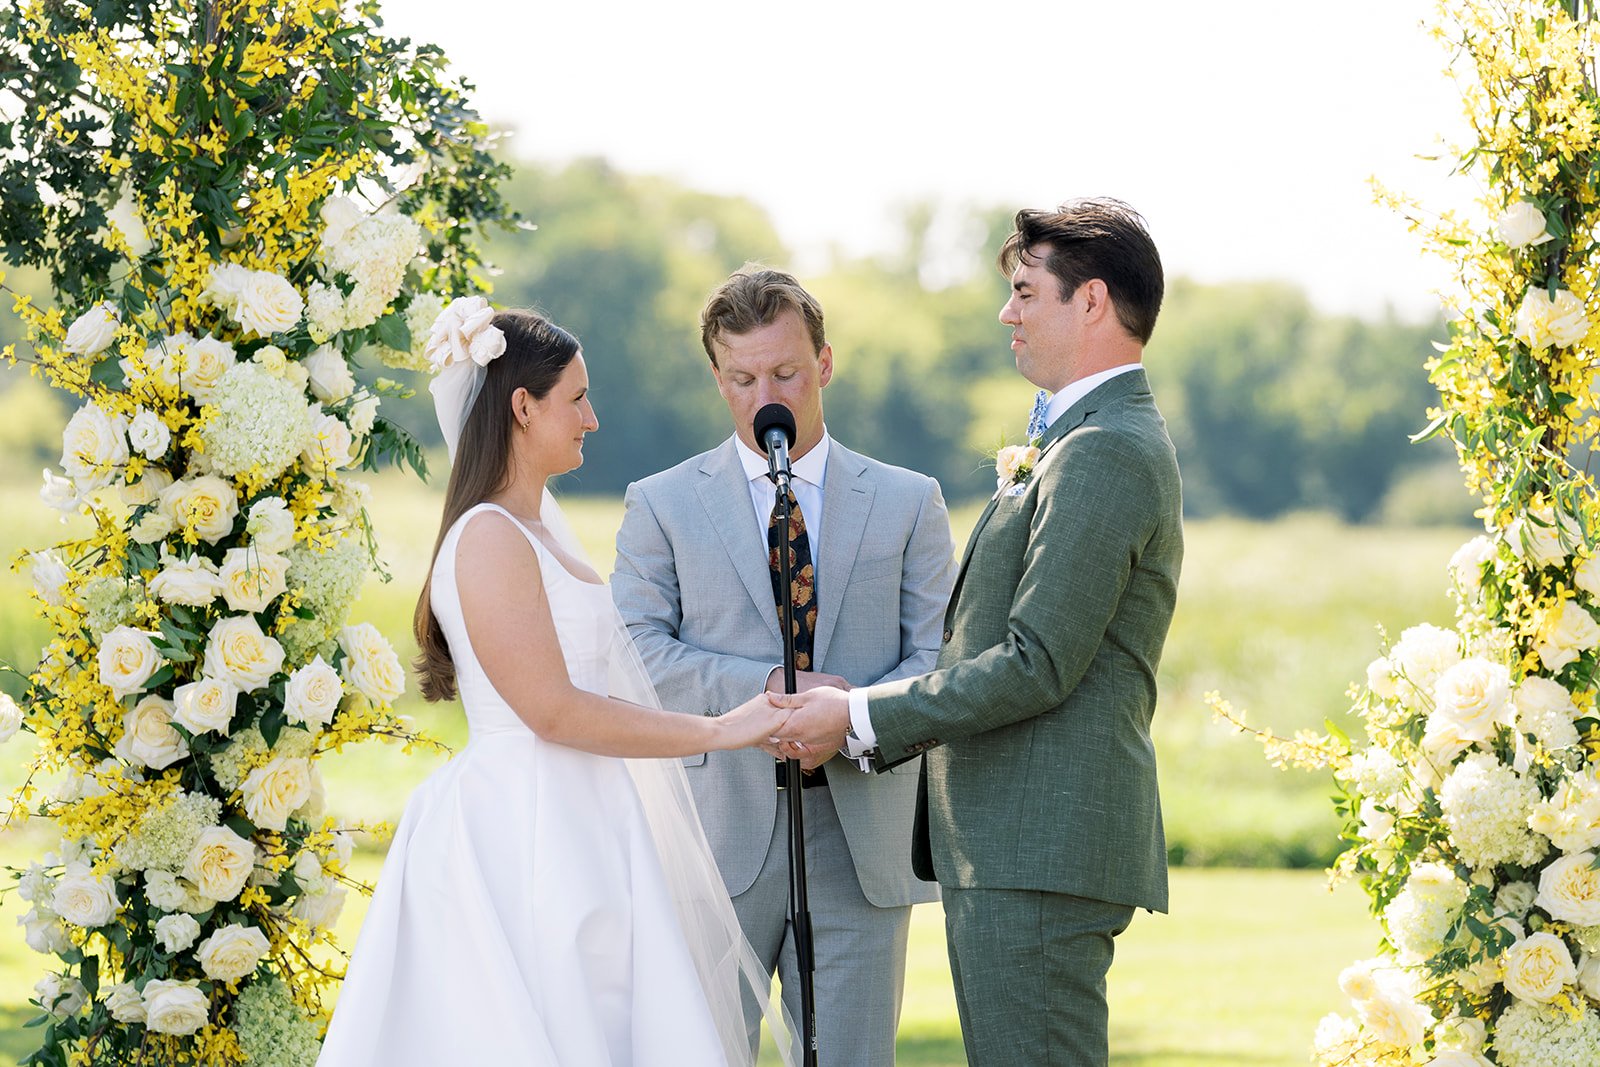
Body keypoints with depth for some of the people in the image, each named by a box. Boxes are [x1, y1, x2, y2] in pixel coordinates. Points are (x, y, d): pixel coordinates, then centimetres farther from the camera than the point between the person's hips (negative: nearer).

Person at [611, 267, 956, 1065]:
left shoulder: (908, 503, 12)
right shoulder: (662, 505, 9)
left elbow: (938, 657, 4)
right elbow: (636, 650, -3)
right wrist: (764, 688, -17)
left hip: (862, 843, 1)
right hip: (718, 840, -1)